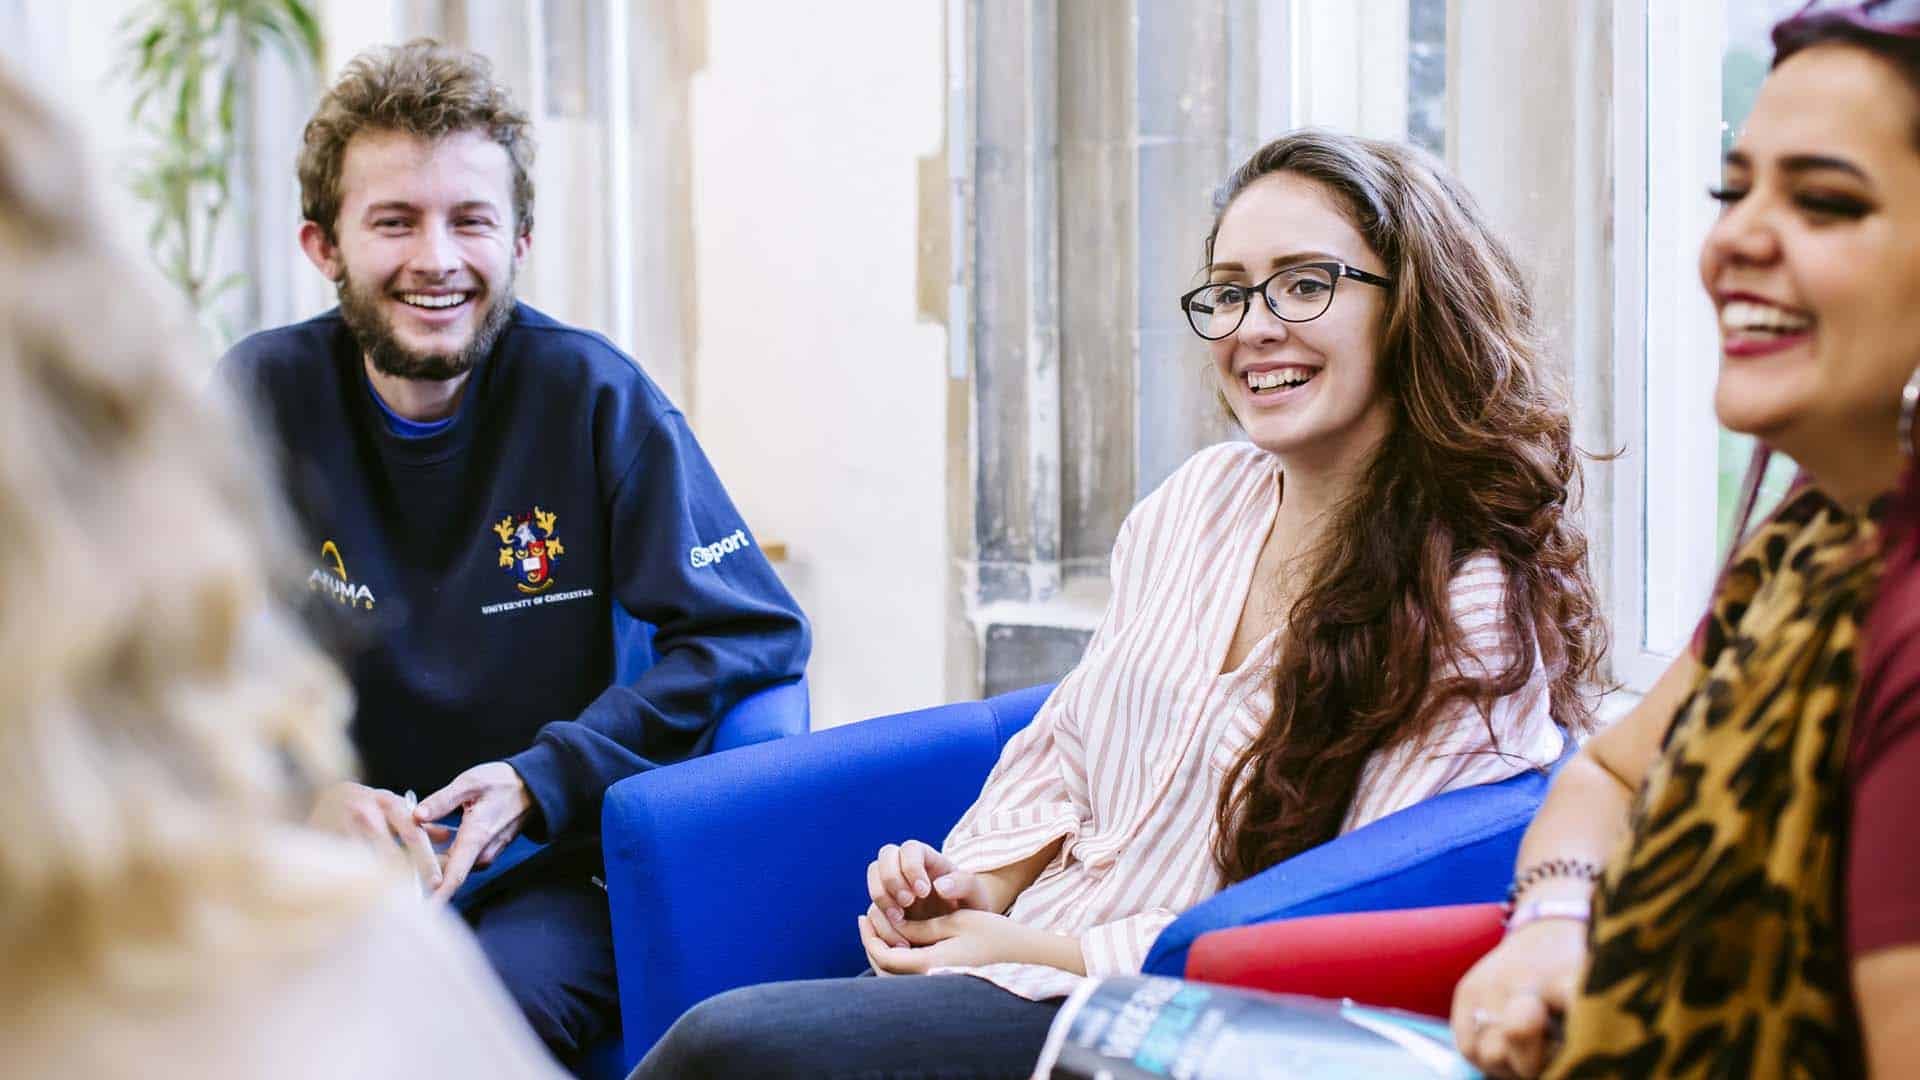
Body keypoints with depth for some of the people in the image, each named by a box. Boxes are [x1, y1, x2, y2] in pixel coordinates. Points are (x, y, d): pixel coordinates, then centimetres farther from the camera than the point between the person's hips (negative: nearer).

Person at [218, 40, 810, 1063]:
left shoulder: (594, 395, -3)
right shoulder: (261, 397, 1)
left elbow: (753, 631, -6)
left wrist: (543, 780, -16)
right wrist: (301, 791, -20)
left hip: (543, 870, -1)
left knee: (505, 991, -34)